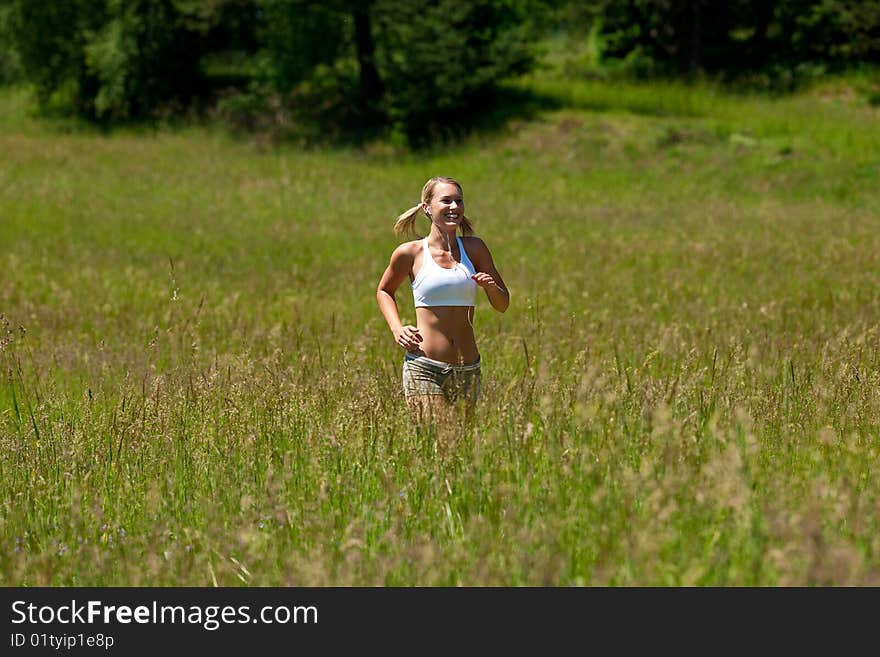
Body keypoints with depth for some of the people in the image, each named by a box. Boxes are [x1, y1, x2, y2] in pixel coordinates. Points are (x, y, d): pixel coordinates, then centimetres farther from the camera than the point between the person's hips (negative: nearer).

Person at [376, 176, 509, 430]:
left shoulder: (474, 248, 7)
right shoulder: (410, 253, 0)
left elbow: (503, 305, 15)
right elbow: (384, 290, 19)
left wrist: (491, 287, -8)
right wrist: (397, 329, 2)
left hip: (467, 370, 4)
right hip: (424, 369, -3)